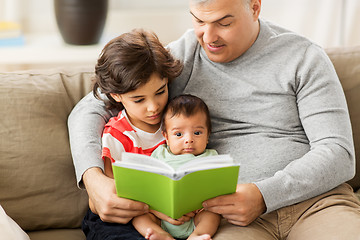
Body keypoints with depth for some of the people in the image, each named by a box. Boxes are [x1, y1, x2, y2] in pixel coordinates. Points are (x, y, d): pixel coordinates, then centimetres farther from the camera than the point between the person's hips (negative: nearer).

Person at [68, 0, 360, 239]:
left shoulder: (304, 58, 3)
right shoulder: (180, 57, 7)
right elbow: (89, 109, 6)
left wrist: (264, 195, -19)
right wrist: (93, 178, -15)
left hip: (316, 198, 0)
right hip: (232, 214, 0)